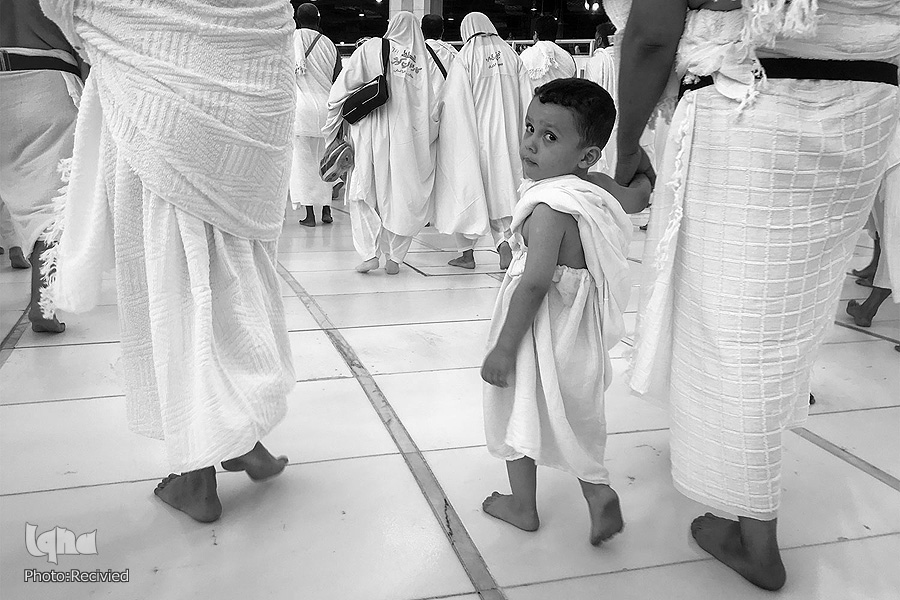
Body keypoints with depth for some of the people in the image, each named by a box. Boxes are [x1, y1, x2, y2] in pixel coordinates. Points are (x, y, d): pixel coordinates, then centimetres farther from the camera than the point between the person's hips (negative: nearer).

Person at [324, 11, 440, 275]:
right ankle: (394, 257, 10)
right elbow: (438, 100, 0)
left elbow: (342, 87, -2)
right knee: (401, 196, 10)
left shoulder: (371, 48, 1)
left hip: (372, 132, -1)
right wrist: (425, 134, 10)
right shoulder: (426, 59, 4)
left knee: (365, 193, 9)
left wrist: (334, 124, 7)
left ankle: (370, 252, -2)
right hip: (408, 136, 2)